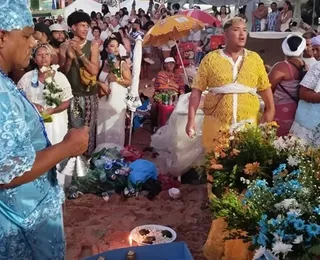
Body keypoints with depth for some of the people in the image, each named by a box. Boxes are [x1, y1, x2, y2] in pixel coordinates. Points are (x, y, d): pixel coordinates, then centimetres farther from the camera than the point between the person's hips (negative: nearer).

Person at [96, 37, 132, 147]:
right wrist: (101, 84, -9)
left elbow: (129, 82, -1)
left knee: (116, 128, 0)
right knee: (103, 128, 7)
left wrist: (117, 79, -15)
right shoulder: (101, 63, 5)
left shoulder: (123, 64, 0)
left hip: (118, 100, -2)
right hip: (104, 101, 2)